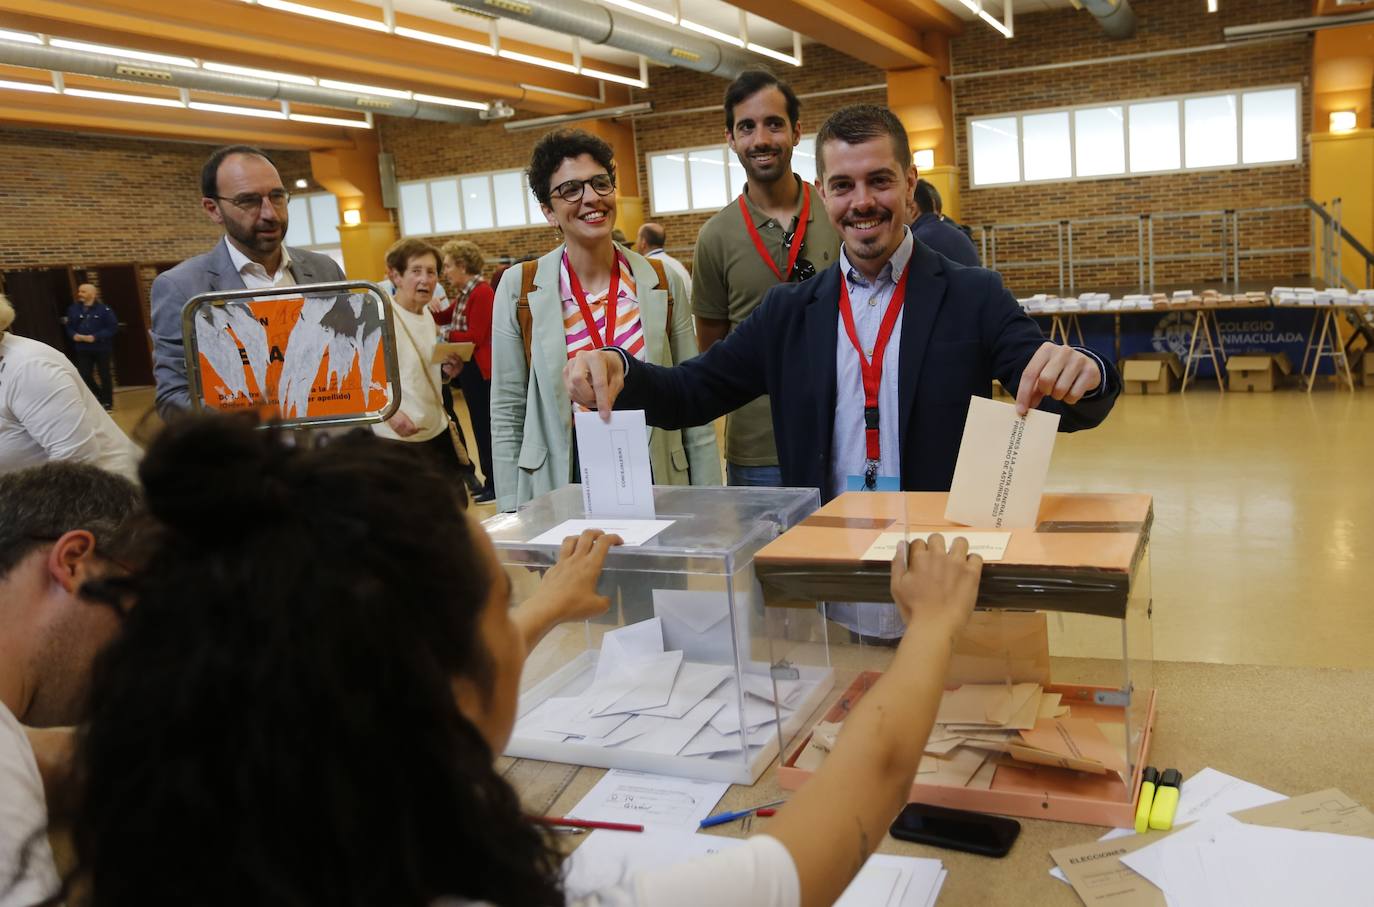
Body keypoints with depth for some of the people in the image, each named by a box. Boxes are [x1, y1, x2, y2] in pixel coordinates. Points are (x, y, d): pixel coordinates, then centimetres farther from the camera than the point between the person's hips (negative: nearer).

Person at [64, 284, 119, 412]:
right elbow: (69, 327, 10)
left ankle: (107, 402, 19)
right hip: (83, 349, 4)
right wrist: (74, 335, -12)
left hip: (101, 348, -4)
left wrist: (95, 337, -21)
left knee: (104, 375, 6)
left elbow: (113, 327, -13)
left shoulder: (103, 309, -10)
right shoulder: (74, 309, 3)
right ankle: (100, 397, 20)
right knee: (84, 376, -1)